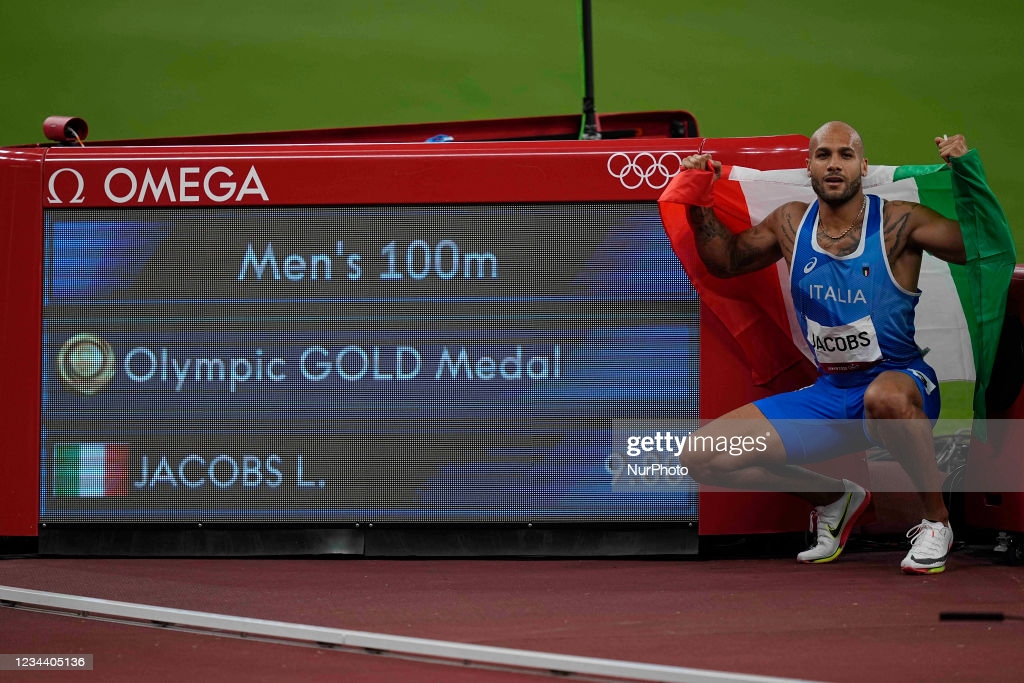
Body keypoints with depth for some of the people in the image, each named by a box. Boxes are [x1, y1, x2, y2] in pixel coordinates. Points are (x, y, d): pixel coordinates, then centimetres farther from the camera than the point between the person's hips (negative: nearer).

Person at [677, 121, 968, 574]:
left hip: (903, 383, -5)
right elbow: (726, 262, 21)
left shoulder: (898, 222, -10)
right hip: (829, 396, 6)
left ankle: (936, 520, -18)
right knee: (701, 459, -3)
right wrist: (699, 206, 7)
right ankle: (836, 499, 17)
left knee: (884, 397, -45)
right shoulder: (791, 224, 4)